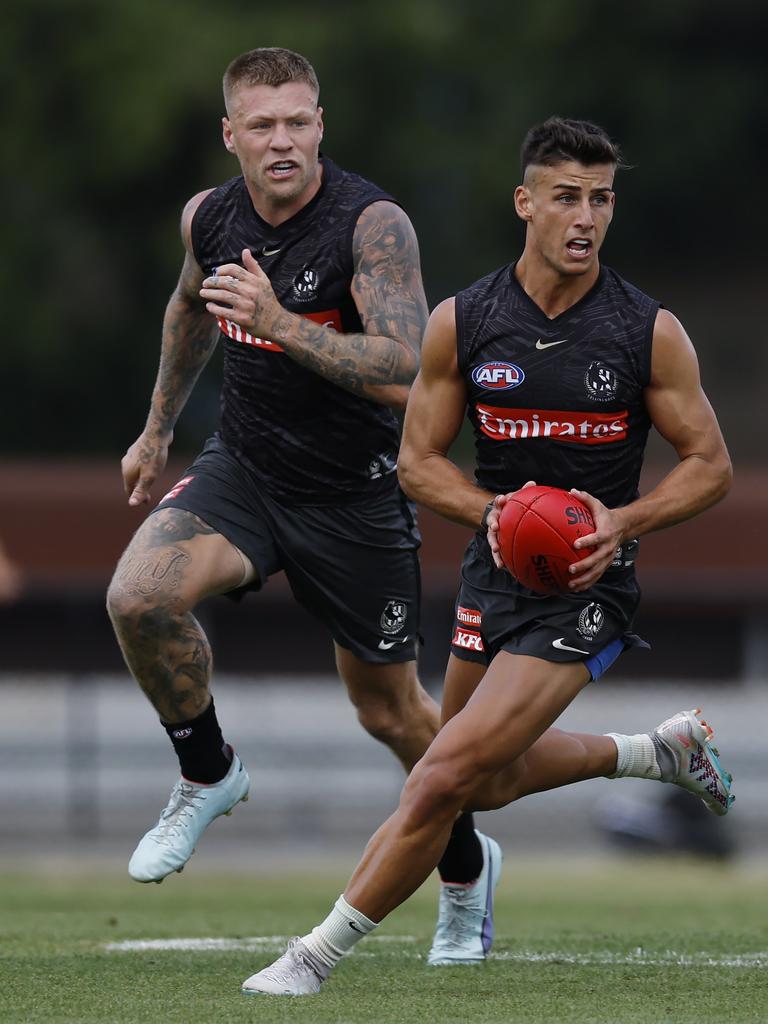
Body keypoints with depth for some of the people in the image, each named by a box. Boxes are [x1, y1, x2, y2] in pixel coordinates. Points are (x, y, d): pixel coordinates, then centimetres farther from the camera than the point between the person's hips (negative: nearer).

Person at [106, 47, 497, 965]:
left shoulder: (373, 225, -22)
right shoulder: (208, 217, -4)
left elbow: (403, 373, -32)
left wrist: (279, 322, -41)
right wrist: (158, 429, 30)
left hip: (355, 494, -4)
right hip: (243, 467, 4)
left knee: (391, 711, 10)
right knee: (140, 597, -25)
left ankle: (466, 868, 39)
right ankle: (208, 776, 2)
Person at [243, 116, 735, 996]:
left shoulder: (650, 333, -9)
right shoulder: (460, 324, -5)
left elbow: (710, 465, -1)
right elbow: (418, 461, 2)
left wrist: (623, 521, -18)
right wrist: (494, 512, -17)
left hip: (586, 588, -5)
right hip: (495, 570, 5)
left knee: (445, 779, -17)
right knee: (493, 781, 24)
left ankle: (320, 955, -5)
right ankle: (662, 750, 47)